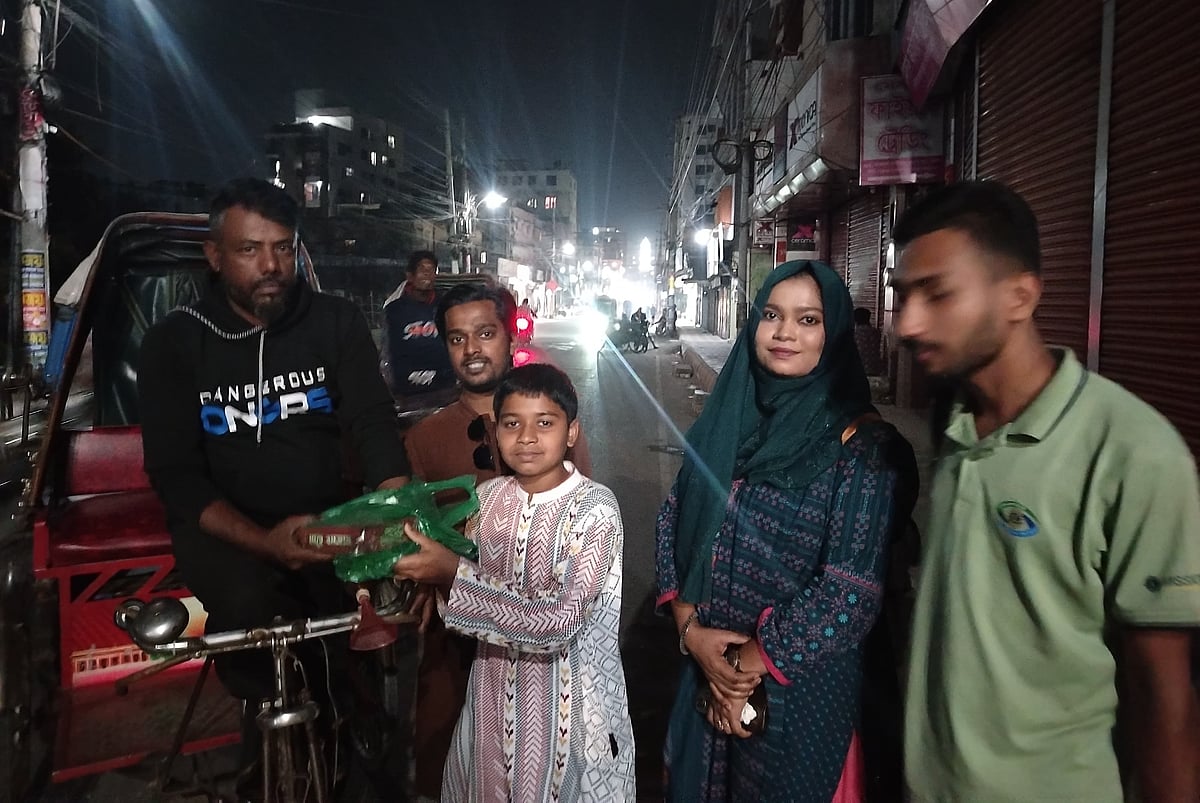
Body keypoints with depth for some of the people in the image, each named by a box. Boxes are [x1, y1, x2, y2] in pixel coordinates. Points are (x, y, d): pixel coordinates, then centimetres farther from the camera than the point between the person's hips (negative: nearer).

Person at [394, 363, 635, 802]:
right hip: (496, 695, 5)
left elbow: (558, 621, -27)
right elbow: (472, 580, 9)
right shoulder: (489, 496, -2)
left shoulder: (594, 508, -18)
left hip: (570, 704, -5)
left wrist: (453, 575, -29)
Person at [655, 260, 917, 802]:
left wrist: (751, 665, -13)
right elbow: (673, 522, 2)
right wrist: (690, 627, -10)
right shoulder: (724, 417, 0)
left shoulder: (861, 444, -15)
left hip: (801, 683, -4)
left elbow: (852, 590, -19)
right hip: (708, 667, 5)